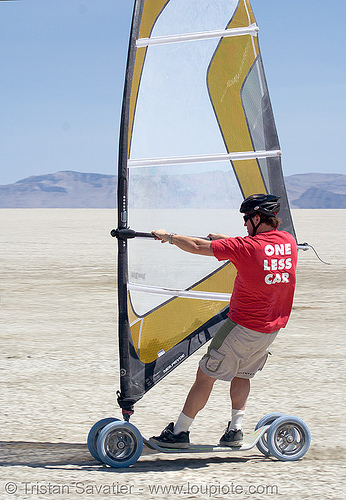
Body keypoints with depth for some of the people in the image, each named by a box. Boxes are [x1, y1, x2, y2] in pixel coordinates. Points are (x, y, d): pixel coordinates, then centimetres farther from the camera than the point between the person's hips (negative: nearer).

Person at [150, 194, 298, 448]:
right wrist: (225, 239, 23)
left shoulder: (245, 246, -20)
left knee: (205, 376, 4)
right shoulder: (289, 242, -1)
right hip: (272, 329, 7)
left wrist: (168, 236, -1)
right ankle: (235, 430, 18)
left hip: (241, 327, -6)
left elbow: (198, 247, -15)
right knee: (242, 374, 24)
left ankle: (179, 432, 10)